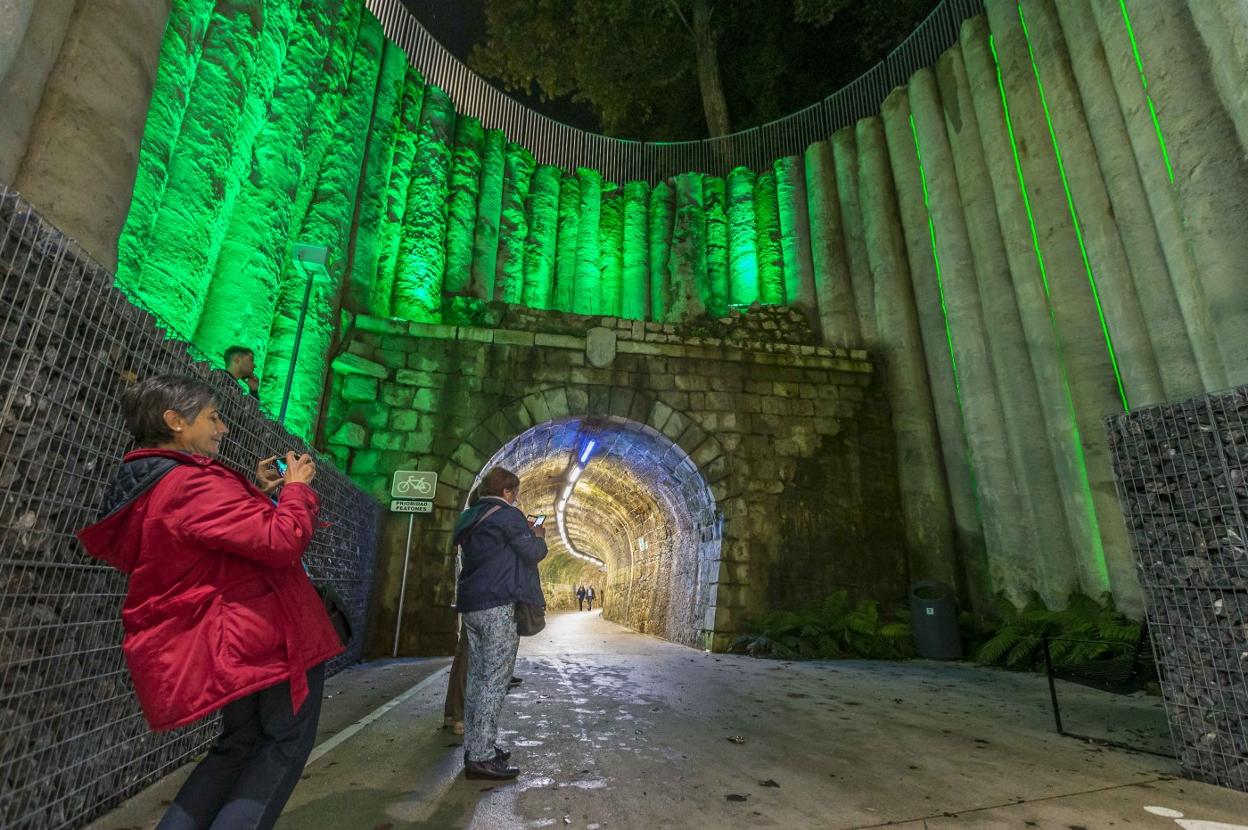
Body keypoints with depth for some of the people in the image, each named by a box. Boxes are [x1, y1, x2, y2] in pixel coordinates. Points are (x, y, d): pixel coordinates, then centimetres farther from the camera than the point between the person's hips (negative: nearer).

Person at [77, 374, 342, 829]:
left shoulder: (144, 490, 10)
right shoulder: (193, 484, -24)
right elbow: (282, 540, -31)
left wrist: (258, 491, 12)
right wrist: (296, 487, -15)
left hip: (228, 638, 10)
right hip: (269, 632, -10)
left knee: (239, 744, 24)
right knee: (285, 742, 8)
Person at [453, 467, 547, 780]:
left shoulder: (470, 517, 16)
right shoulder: (508, 515, -11)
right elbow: (533, 553, -9)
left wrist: (524, 534, 19)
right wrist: (539, 537, 10)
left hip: (471, 606, 9)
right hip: (498, 605, -9)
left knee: (478, 679, 14)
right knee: (494, 681, -4)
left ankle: (475, 747, 21)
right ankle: (481, 757, -1)